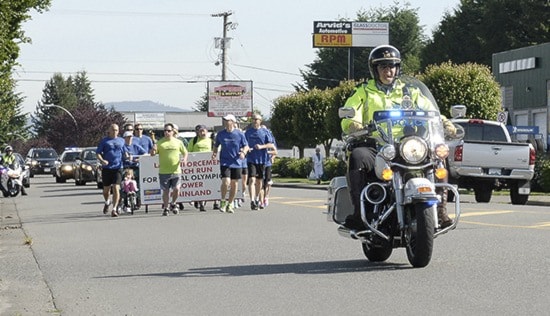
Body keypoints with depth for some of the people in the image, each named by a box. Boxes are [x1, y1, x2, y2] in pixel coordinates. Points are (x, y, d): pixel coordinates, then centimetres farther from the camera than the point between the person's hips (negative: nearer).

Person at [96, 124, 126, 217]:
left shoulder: (121, 141, 12)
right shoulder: (104, 141, 5)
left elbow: (124, 153, 20)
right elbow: (98, 153, 2)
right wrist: (102, 160, -16)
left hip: (117, 168, 0)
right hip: (106, 168, 0)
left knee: (116, 188, -13)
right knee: (106, 189, 10)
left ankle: (114, 209, -11)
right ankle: (107, 203, 41)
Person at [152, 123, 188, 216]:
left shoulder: (178, 142, 7)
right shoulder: (160, 142, 3)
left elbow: (185, 152, 17)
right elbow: (153, 154, 2)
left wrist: (184, 159, -3)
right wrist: (153, 150, -21)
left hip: (176, 170, 1)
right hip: (164, 171, -1)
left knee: (176, 189, -7)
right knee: (166, 191, 4)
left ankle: (173, 204, 19)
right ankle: (166, 208, 18)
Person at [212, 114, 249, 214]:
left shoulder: (239, 134, -2)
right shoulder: (220, 134, 2)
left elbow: (246, 146, 6)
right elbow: (216, 145, 15)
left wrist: (243, 152, -14)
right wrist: (214, 153, -3)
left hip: (236, 163, 1)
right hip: (225, 162, -1)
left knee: (234, 184, 7)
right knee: (226, 182, -18)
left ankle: (230, 204, 23)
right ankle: (223, 201, 5)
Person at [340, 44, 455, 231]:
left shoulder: (409, 93, 25)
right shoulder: (363, 92, 18)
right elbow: (348, 119, 3)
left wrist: (444, 123, -5)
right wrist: (355, 126, -21)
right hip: (374, 146, -2)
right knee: (357, 157, -37)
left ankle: (440, 210, -20)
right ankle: (359, 212, -37)